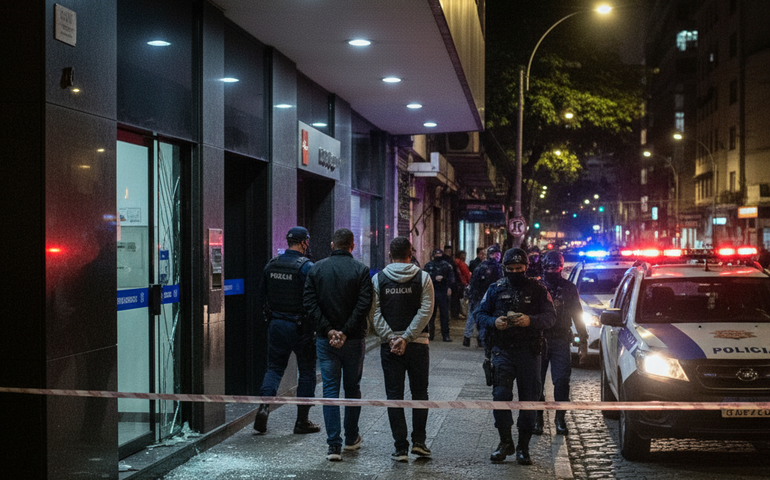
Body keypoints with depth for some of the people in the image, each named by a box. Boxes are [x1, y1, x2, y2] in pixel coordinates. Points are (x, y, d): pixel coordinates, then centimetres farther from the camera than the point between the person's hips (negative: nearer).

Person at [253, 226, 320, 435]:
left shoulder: (271, 265, 4)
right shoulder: (306, 267, -14)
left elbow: (262, 295, 11)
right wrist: (316, 325, -5)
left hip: (276, 324, 5)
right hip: (300, 326, -5)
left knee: (274, 367, 14)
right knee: (306, 371, 7)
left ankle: (264, 405, -8)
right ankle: (302, 420, 10)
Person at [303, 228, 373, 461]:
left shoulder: (316, 269, 2)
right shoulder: (361, 270, -5)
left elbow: (309, 302, -6)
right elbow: (364, 304, -14)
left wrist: (328, 329, -9)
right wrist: (346, 332, -13)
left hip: (325, 340, 1)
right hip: (354, 340, -1)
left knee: (330, 388, 2)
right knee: (352, 388, 14)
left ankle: (334, 444, -4)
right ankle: (351, 438, 24)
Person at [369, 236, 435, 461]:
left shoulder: (378, 279, 2)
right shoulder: (422, 278, 0)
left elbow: (374, 314, -5)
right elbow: (426, 311, -9)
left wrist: (391, 338, -8)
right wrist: (406, 338, -11)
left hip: (389, 345, 0)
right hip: (418, 344, 0)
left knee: (394, 396, 4)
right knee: (420, 393, 14)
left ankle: (400, 448, 3)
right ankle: (418, 441, 9)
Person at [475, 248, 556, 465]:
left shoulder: (537, 290, 4)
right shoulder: (496, 289, 8)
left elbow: (550, 316, -2)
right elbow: (481, 313, 9)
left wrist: (530, 320, -22)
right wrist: (493, 322, -13)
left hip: (529, 351, 0)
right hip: (502, 350, 0)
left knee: (529, 399, 3)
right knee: (500, 394, -10)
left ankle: (523, 447, 14)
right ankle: (505, 442, 7)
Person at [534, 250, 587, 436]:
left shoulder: (569, 288, 9)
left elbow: (577, 315, 12)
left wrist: (583, 342, 7)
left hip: (561, 342, 0)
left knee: (562, 381, -6)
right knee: (537, 381, 1)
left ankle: (560, 419, 4)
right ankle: (537, 420, 11)